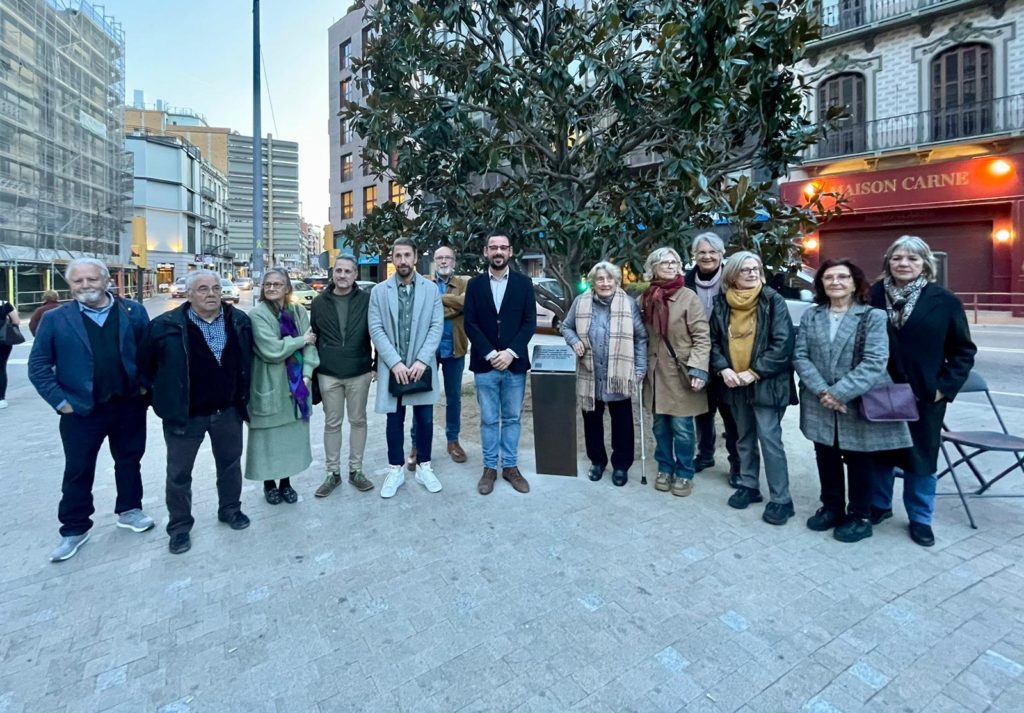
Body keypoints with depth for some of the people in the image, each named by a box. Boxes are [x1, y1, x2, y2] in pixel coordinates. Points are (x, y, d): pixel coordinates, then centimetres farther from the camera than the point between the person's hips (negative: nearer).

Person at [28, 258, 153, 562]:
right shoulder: (55, 319, -3)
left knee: (129, 461, 15)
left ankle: (129, 510, 34)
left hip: (129, 405, 1)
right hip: (82, 410, -1)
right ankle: (74, 528, 27)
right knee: (78, 471, 11)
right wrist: (59, 400, -8)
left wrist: (146, 385, -3)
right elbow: (38, 365, -1)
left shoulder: (134, 312, -1)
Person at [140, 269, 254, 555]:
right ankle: (179, 526, 29)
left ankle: (230, 509, 39)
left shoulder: (239, 321, -3)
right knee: (179, 473, 11)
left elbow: (246, 359, 11)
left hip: (228, 410, 3)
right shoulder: (167, 325, -14)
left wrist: (242, 396, 11)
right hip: (185, 413, -3)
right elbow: (147, 364, -2)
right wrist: (167, 395, 4)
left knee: (230, 463, 18)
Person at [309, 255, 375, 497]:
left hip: (359, 373, -1)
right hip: (328, 375, 1)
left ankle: (355, 470, 23)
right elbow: (313, 337, 8)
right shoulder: (319, 302, 3)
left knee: (358, 421, 10)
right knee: (332, 423, 9)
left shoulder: (366, 299, -2)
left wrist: (377, 364, -2)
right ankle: (332, 473, 22)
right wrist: (312, 370, 6)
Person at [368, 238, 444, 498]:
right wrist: (395, 363, -13)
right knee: (395, 420, 10)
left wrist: (422, 360, -13)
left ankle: (424, 467, 25)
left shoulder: (431, 289, 3)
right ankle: (396, 470, 24)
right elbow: (376, 330, -3)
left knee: (425, 419, 9)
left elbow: (437, 326, -3)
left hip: (422, 366, 0)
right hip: (392, 367, 0)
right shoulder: (379, 291, 2)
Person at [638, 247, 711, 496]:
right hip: (656, 372, 4)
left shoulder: (689, 297, -8)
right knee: (660, 426, 13)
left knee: (682, 428, 2)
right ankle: (665, 468, 30)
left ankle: (684, 473, 20)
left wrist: (698, 369, -19)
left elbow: (702, 337, -10)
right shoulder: (645, 298, 5)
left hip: (681, 372, -4)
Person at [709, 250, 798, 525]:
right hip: (735, 384, 4)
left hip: (766, 383, -4)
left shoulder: (773, 301, -7)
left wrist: (754, 372, -18)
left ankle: (781, 500, 8)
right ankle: (748, 486, 31)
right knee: (744, 438, 16)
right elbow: (713, 340, 7)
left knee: (769, 439, -4)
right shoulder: (721, 303, 4)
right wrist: (723, 369, -8)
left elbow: (783, 344, -13)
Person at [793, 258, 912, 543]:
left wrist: (840, 392, -22)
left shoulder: (874, 316, -6)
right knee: (826, 457, 15)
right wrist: (822, 391, -16)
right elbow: (800, 356, -3)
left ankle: (860, 516, 27)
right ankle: (831, 507, 33)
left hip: (859, 404, -3)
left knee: (858, 460, 10)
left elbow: (874, 362, -16)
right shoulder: (810, 316, 5)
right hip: (820, 405, 4)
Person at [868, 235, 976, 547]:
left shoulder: (944, 301, -4)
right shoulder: (874, 296, -3)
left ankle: (920, 518, 28)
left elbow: (964, 351, 2)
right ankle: (879, 505, 32)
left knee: (921, 456, 12)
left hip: (924, 395, 0)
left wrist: (946, 386, -8)